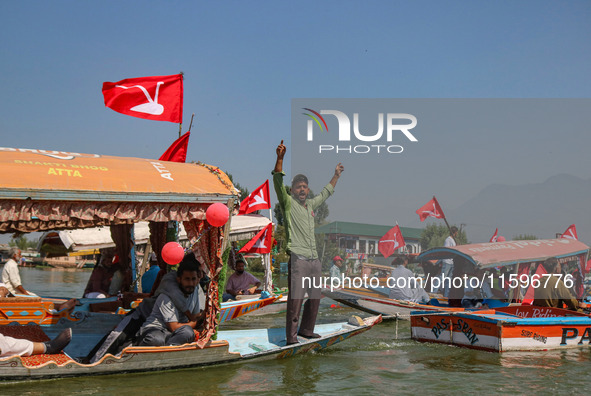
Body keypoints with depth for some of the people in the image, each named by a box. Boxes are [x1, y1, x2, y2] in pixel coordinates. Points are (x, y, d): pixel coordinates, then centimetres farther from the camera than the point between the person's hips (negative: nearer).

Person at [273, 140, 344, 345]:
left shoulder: (311, 205, 21)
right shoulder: (288, 203, 3)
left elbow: (326, 193, 39)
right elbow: (278, 182, -11)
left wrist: (336, 175, 45)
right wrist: (280, 158, -22)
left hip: (314, 260, 7)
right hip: (298, 259, -7)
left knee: (315, 298, 11)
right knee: (295, 299, -11)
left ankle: (306, 330, 24)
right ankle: (291, 337, -9)